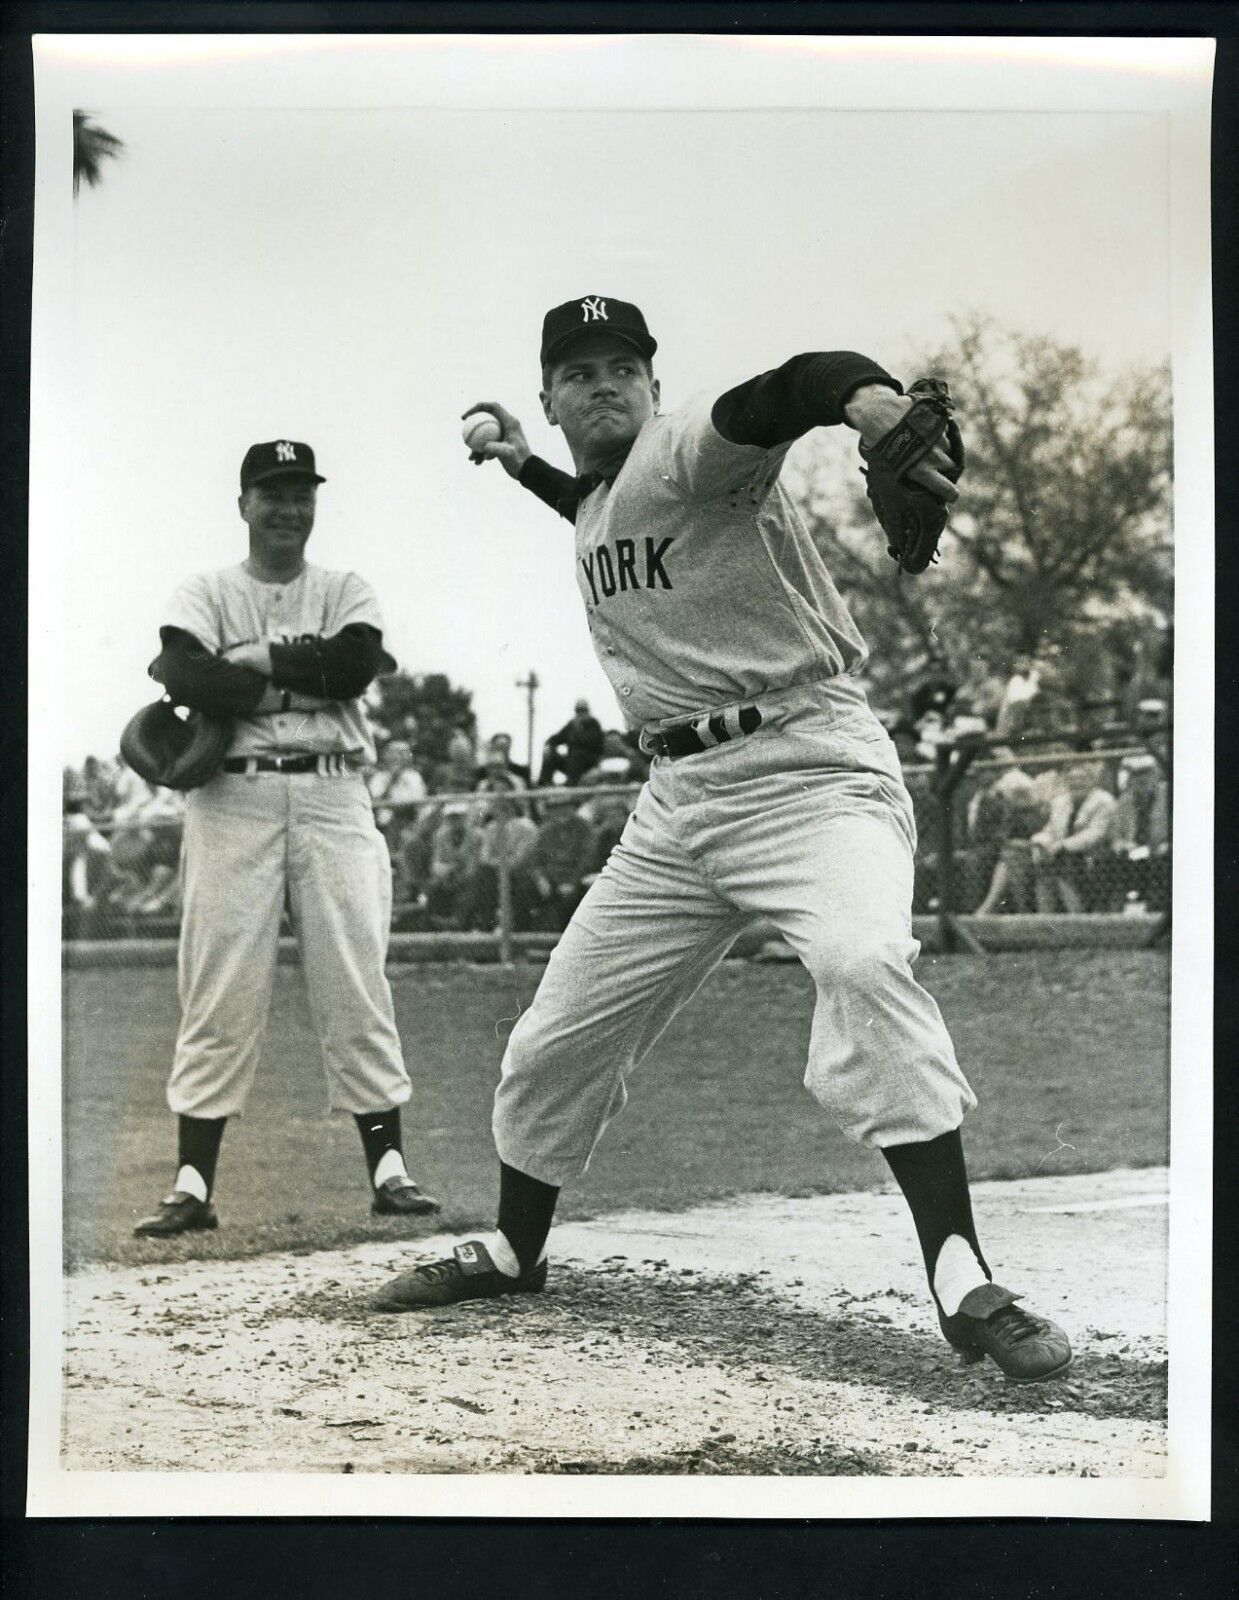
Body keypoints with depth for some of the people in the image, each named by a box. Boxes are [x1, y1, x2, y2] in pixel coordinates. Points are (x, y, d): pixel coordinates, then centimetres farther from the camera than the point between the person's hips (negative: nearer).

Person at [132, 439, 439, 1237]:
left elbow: (355, 663, -8)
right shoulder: (206, 594, 10)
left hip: (332, 797, 1)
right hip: (233, 798, -1)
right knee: (220, 995, -3)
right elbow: (184, 675, -12)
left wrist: (252, 661, -7)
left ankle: (389, 1170, 2)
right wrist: (311, 676, -12)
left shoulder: (347, 593, 14)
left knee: (357, 984, -2)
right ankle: (193, 1186, 0)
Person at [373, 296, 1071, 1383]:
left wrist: (871, 400, -55)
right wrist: (522, 465, 33)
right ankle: (514, 1253, 36)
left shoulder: (688, 450, -10)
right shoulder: (599, 499, 16)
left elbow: (791, 391, -34)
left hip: (808, 768, -8)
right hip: (680, 797, 9)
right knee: (555, 1039, 13)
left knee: (864, 964, -36)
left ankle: (963, 1283, -37)